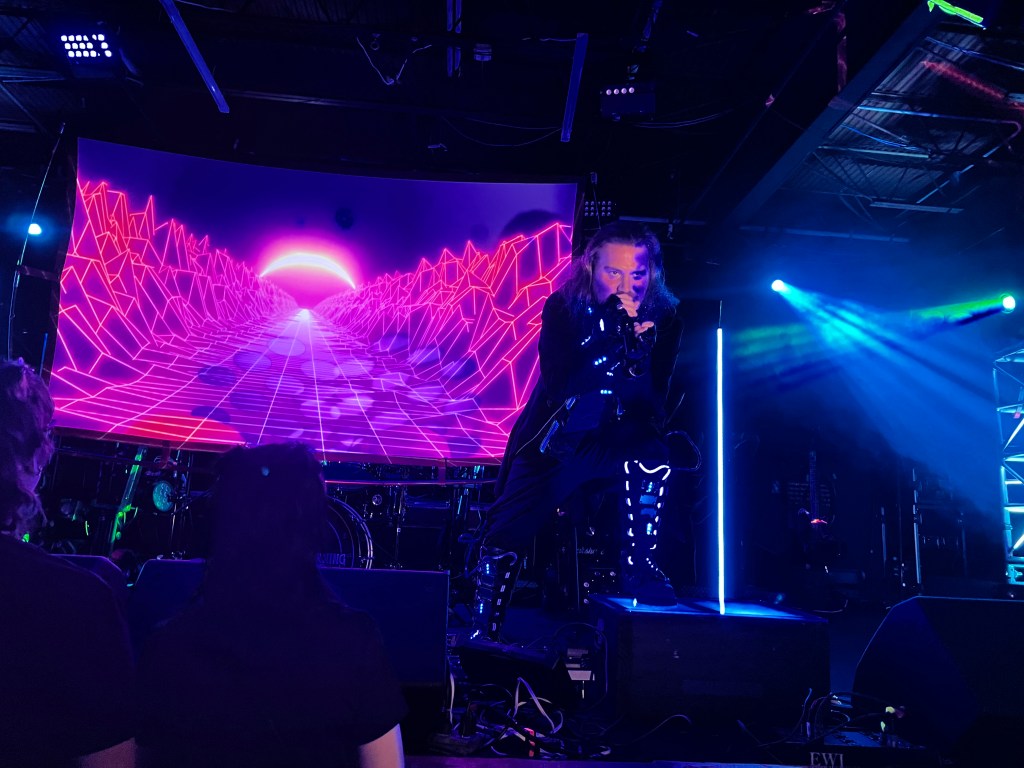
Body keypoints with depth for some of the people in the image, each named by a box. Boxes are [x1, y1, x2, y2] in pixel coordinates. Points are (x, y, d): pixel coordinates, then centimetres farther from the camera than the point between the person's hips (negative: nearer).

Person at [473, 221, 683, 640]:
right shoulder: (563, 307, -12)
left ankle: (638, 564, -10)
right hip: (553, 440, 0)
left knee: (651, 457, -32)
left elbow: (651, 403, -15)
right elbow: (559, 381, -24)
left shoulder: (663, 318, -9)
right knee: (504, 538, -7)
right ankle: (482, 634, 14)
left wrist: (638, 346, -32)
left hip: (616, 439, 1)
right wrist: (613, 333, -33)